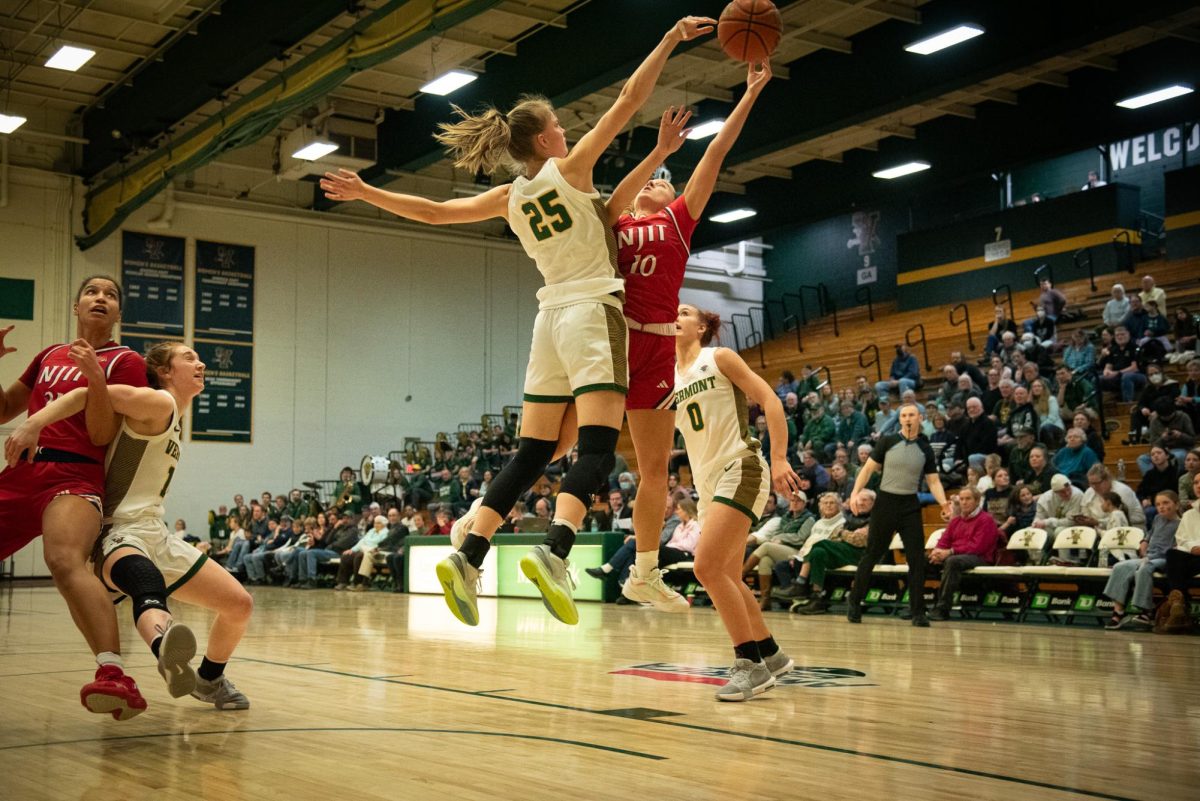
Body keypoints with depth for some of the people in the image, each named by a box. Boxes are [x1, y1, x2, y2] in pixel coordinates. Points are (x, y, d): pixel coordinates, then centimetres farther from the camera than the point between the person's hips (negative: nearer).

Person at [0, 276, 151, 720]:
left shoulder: (125, 362, 5)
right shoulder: (49, 356, 24)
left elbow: (102, 436, -4)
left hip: (73, 476, -7)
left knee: (65, 559, -36)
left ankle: (115, 677, -51)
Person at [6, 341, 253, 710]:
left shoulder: (176, 417, 19)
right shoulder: (158, 403, -7)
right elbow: (86, 395, -19)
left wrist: (98, 376, -16)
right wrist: (33, 424, -35)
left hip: (157, 535, 9)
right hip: (122, 533, -9)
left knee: (239, 604, 9)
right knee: (148, 586, -44)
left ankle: (209, 680, 34)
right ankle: (166, 651, -77)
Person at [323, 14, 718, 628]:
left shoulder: (510, 197, 13)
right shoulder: (570, 167, -1)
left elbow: (434, 212, 16)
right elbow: (629, 100, -3)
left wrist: (364, 193, 26)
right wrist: (671, 38, 2)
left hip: (551, 318, 6)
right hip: (592, 310, -6)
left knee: (531, 456, 6)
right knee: (596, 448, -15)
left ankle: (468, 556, -4)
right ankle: (554, 551, -35)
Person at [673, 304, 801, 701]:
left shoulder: (719, 358, -1)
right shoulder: (666, 377, 16)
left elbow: (769, 400, -7)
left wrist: (779, 459, -17)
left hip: (740, 470, -7)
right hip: (707, 481, 8)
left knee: (707, 567, -20)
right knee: (728, 577, 11)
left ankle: (750, 664, -14)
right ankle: (771, 655, 27)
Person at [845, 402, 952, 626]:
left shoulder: (925, 449, 6)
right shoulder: (887, 442, -1)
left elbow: (933, 481, 7)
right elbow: (868, 468, 1)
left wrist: (943, 503, -11)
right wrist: (855, 493, -11)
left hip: (910, 506, 2)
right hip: (885, 502, -2)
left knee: (917, 559, -3)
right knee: (872, 555, 4)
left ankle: (918, 612, 5)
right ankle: (854, 604, 17)